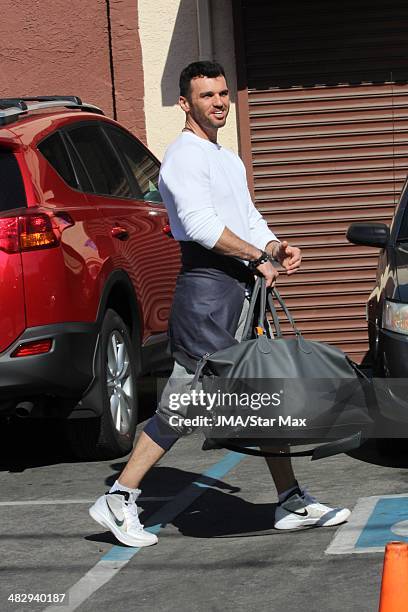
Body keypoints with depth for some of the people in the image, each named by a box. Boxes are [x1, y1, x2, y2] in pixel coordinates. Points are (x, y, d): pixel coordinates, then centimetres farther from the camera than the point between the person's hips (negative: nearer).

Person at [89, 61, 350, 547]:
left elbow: (250, 220, 22)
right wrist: (261, 257, -14)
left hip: (240, 288, 9)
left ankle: (292, 502, 12)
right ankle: (118, 501, 0)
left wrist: (276, 247, 1)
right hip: (207, 287, -9)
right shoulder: (185, 156, -8)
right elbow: (202, 226, -20)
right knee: (181, 403, -7)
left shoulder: (229, 160, 23)